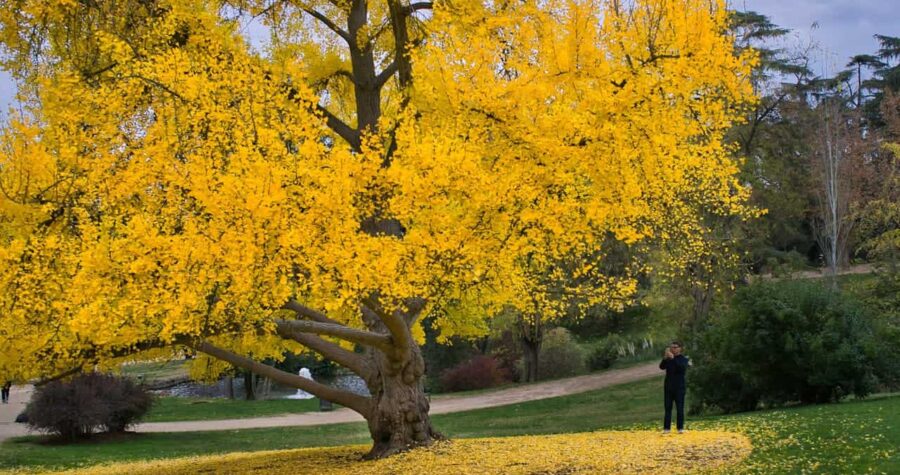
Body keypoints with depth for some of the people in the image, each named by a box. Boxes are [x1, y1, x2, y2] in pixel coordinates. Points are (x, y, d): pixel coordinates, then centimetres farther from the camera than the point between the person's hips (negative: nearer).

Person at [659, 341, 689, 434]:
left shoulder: (683, 359, -1)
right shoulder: (668, 359, 9)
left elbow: (683, 368, -21)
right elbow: (661, 367, -7)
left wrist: (673, 358, -26)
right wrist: (665, 358, -24)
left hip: (679, 387, -3)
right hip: (668, 387, 3)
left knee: (680, 408, -2)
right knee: (668, 408, 1)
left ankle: (680, 428, 2)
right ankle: (666, 428, 1)